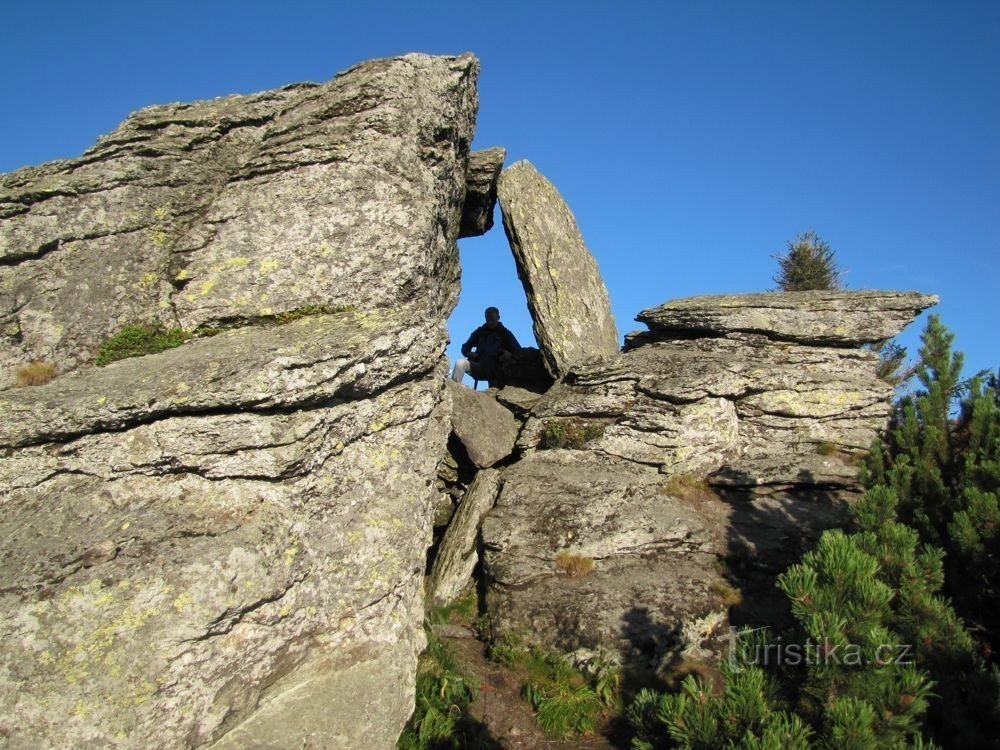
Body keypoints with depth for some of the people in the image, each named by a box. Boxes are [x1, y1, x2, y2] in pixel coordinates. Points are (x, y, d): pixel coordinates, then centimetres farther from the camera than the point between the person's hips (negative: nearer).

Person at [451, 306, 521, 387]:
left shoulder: (505, 333, 15)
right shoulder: (479, 331, 20)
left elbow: (518, 351, 8)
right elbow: (465, 347, 24)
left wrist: (509, 355, -17)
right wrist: (468, 353, -3)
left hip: (496, 370, 0)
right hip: (479, 365, 0)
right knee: (460, 363, -24)